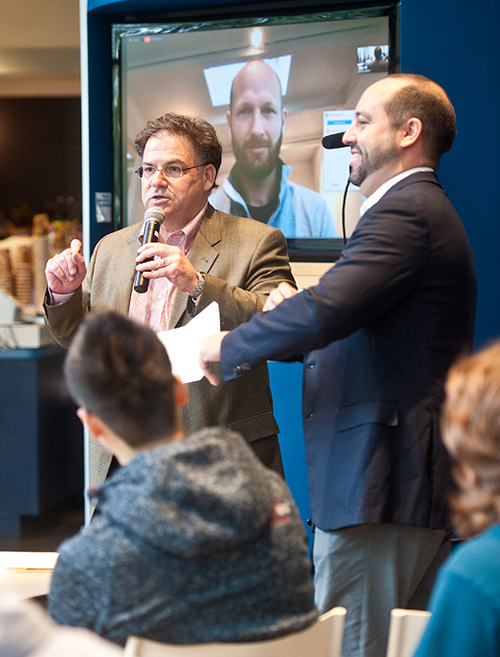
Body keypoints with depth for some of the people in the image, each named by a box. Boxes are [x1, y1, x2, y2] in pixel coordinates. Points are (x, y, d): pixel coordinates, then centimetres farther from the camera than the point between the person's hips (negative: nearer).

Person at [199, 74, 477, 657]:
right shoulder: (423, 209, 22)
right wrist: (297, 318, 4)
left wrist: (229, 347, -10)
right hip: (423, 483, 11)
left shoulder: (405, 212, -13)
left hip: (377, 485, -11)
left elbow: (324, 310, -25)